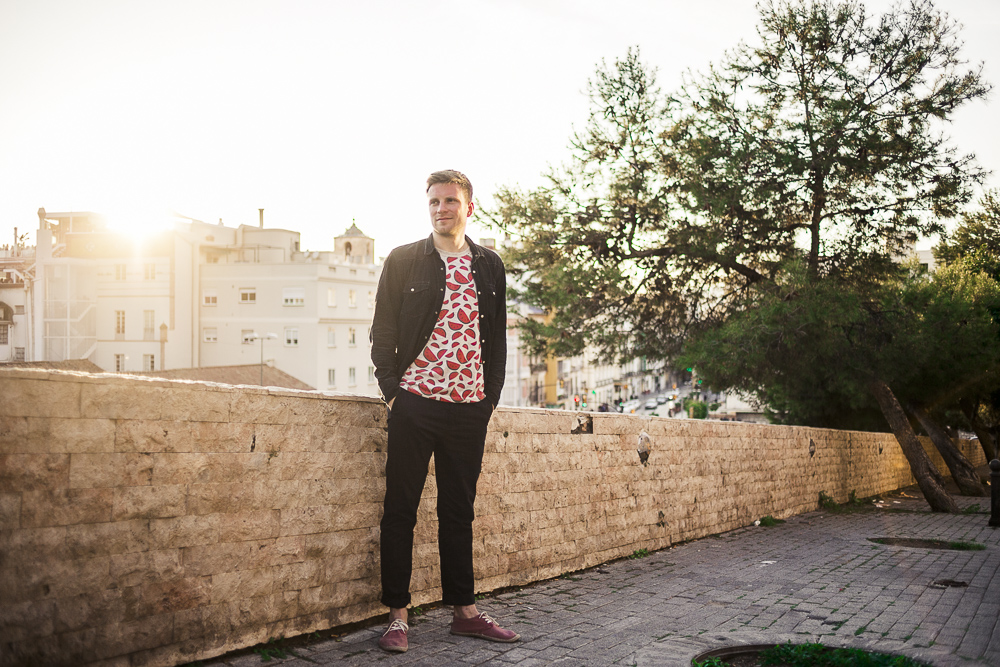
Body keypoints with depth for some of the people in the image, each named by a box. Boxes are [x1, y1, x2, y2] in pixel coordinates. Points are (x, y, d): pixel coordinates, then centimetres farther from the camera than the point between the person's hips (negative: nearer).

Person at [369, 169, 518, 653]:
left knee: (459, 510, 11)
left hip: (470, 407, 3)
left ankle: (465, 611, 21)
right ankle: (397, 616, 12)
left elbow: (497, 337, 14)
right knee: (400, 510, 2)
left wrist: (491, 396, 7)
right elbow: (382, 332, 3)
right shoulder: (402, 261, 4)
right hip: (415, 403, -2)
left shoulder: (490, 265, 11)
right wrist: (392, 390, -5)